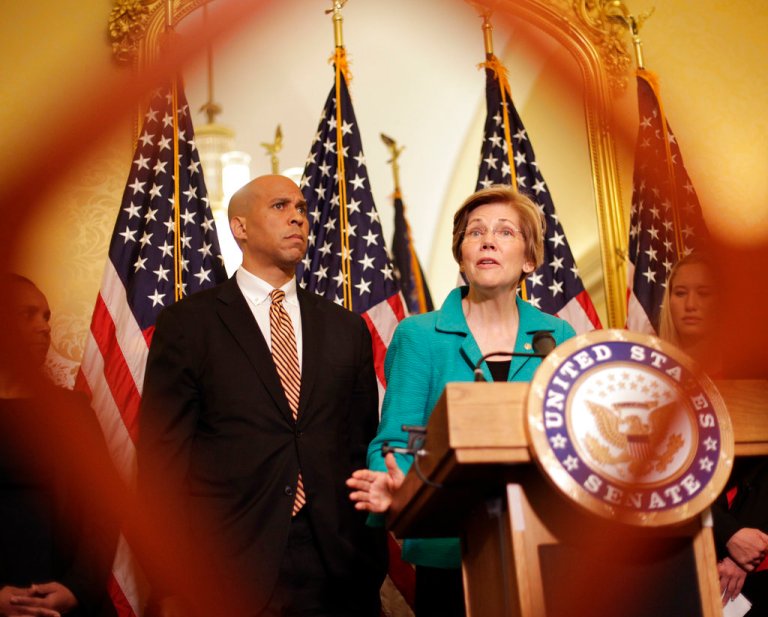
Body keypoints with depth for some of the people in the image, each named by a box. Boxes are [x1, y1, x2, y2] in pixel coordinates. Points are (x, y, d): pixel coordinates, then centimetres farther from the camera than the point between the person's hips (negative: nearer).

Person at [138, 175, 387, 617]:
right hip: (231, 567, -3)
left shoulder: (347, 329, 11)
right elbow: (163, 453, -1)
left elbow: (363, 447, 12)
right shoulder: (187, 324, 1)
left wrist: (373, 564, 6)